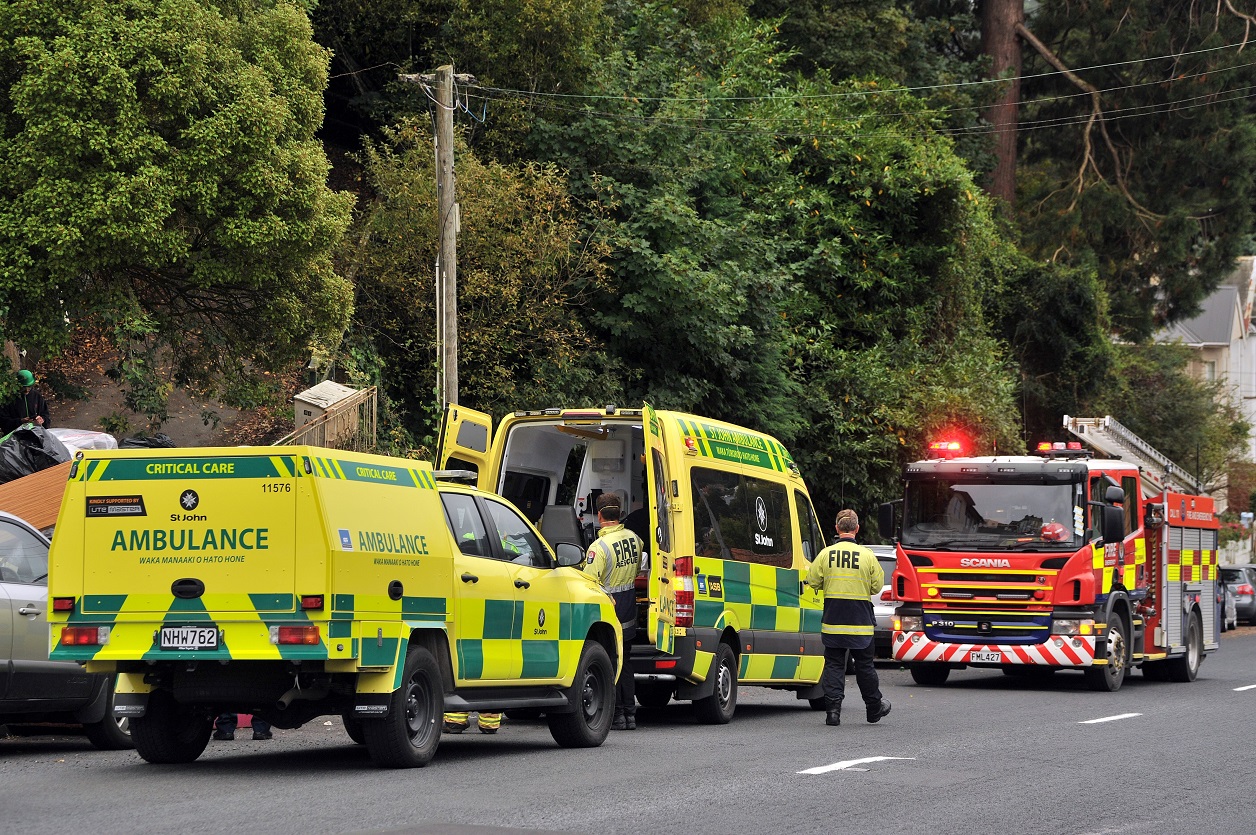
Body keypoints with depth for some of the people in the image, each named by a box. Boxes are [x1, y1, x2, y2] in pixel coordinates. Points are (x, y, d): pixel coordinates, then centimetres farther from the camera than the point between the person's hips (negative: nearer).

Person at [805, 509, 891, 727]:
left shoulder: (826, 554, -5)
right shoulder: (867, 556, -6)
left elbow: (812, 581, 1)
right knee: (865, 666, 12)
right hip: (861, 622, 0)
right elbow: (877, 586, 2)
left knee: (833, 665, 5)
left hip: (833, 620, 0)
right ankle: (874, 709, 24)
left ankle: (833, 709, -4)